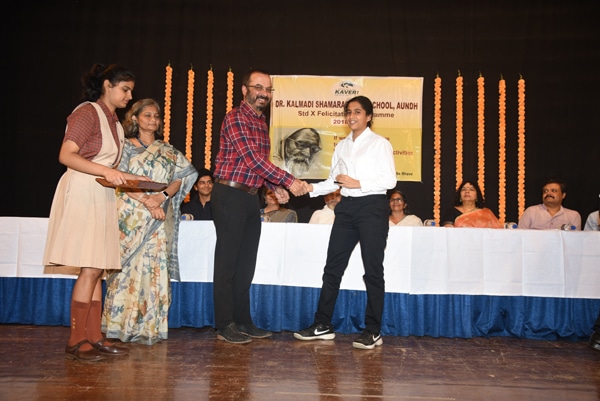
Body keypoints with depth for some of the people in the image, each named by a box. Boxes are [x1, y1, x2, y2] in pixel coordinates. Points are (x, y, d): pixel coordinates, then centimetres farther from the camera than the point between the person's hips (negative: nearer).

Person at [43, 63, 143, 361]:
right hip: (82, 193, -9)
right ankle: (76, 341, -2)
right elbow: (66, 156, -15)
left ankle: (93, 337, 10)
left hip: (103, 196, 9)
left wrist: (131, 179, 9)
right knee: (90, 268, -10)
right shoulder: (88, 112, -6)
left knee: (97, 269, 6)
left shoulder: (115, 123, 20)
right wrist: (105, 171, -24)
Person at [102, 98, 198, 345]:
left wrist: (162, 197, -10)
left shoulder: (168, 151, 15)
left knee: (155, 268, -1)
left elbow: (183, 176, 6)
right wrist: (147, 201, -16)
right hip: (131, 216, -2)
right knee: (129, 267, -3)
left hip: (159, 219, 2)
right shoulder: (126, 146, 6)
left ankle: (149, 328, 5)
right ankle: (122, 326, 6)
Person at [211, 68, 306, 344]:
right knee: (228, 262, -2)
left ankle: (243, 321, 21)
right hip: (231, 196, -8)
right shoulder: (235, 118, -11)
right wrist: (289, 181, -21)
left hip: (251, 197, 8)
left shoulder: (262, 122, 16)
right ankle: (224, 325, 7)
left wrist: (276, 187, 5)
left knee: (246, 263, 11)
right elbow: (253, 159, -20)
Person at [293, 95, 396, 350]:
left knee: (373, 270, 2)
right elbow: (334, 181, 12)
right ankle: (323, 325, 14)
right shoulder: (342, 146, 15)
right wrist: (312, 188, -4)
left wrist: (358, 184, -18)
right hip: (347, 207, 6)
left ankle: (373, 331, 10)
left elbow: (389, 180, -9)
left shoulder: (379, 143, -2)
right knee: (333, 266, 5)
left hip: (372, 207, -6)